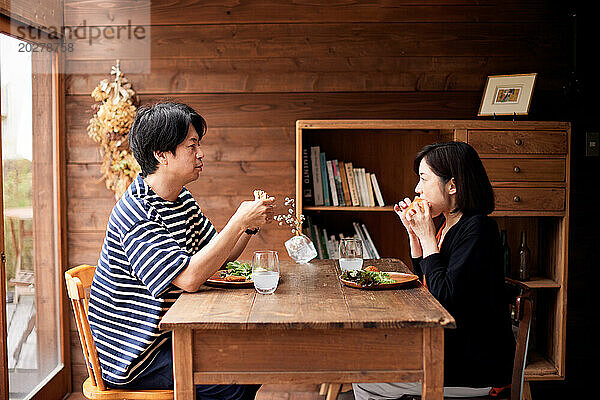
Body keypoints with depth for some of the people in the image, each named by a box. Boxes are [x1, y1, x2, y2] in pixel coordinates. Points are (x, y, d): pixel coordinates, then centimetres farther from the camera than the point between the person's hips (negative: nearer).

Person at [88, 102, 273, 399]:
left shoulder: (181, 198, 5)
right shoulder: (135, 213, -24)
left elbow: (218, 257, 10)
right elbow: (189, 278, -31)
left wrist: (249, 226, -9)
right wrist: (239, 222, -29)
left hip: (169, 334, 9)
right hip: (131, 355, -9)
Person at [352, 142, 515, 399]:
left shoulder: (477, 229, -21)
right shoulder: (448, 225, 7)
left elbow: (445, 299, -26)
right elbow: (425, 283, 17)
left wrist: (427, 237, -19)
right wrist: (413, 232, 5)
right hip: (449, 346, 9)